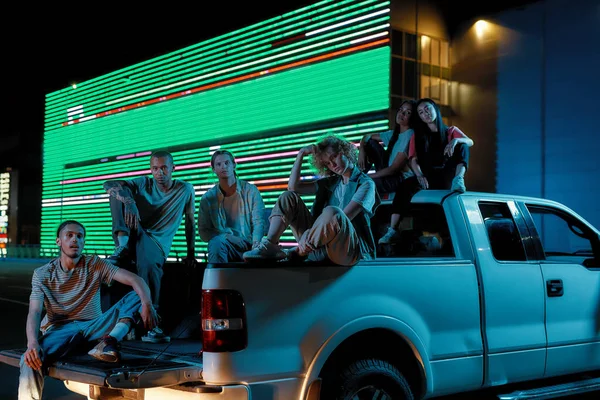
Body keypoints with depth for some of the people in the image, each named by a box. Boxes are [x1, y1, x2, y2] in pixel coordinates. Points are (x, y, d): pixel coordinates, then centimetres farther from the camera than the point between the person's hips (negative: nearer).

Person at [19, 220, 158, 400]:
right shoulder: (42, 274, 1)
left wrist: (147, 304, -32)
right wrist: (32, 343, -33)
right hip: (60, 330, -1)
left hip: (92, 327, 1)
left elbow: (135, 279, -11)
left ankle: (109, 342, -40)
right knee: (31, 360, -35)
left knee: (136, 296, -19)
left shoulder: (95, 264, 1)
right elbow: (35, 312, -12)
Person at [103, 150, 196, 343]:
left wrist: (191, 253, 7)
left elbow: (190, 222, 10)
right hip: (134, 237, 2)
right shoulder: (143, 184, 5)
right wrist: (129, 202, -30)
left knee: (149, 263, -43)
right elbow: (108, 184, -10)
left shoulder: (185, 189, 5)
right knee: (120, 192, -19)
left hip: (157, 243, -2)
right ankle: (123, 244, -33)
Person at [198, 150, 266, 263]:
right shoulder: (208, 198, 9)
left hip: (249, 247, -1)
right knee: (217, 241, -34)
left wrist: (256, 246, -23)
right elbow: (204, 232, 7)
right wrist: (228, 236, -11)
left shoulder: (250, 191, 6)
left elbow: (258, 223, -3)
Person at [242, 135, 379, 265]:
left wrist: (309, 234, -24)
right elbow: (293, 186, 14)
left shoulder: (366, 184, -1)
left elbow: (344, 217, -16)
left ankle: (300, 252, -14)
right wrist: (301, 154, 9)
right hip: (321, 246, 6)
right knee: (289, 197, 2)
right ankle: (269, 246, -19)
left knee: (332, 212, -38)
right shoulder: (330, 182, 20)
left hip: (351, 249, -6)